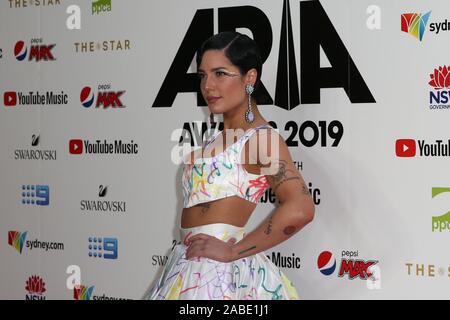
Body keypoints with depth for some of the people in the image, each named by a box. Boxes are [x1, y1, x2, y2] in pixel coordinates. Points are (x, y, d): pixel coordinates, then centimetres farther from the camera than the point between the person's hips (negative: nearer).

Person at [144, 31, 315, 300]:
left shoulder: (261, 136, -12)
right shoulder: (223, 137, 13)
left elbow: (299, 209, -26)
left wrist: (232, 250, -19)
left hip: (220, 274, -8)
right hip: (192, 268, 8)